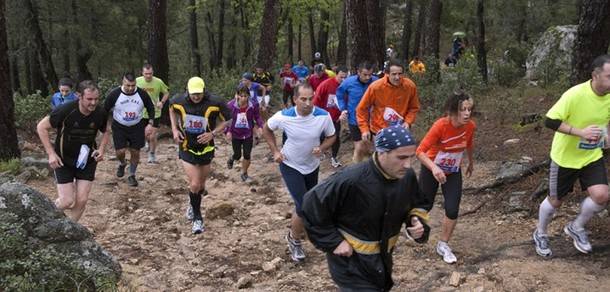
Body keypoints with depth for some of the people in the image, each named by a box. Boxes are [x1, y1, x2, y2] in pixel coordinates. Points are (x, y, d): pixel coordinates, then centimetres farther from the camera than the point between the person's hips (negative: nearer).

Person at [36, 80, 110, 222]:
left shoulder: (100, 113, -14)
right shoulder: (65, 110, -25)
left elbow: (106, 131, 8)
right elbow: (41, 127, -12)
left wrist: (101, 149, -10)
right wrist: (51, 153, -17)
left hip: (87, 160, 3)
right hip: (64, 161, -3)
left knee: (81, 200, 0)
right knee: (67, 201, -7)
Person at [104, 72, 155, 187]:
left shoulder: (142, 94, -12)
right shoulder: (114, 94, -15)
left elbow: (151, 108, 2)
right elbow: (105, 110, -2)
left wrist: (150, 124, -7)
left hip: (137, 127, 1)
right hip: (119, 127, -1)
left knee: (135, 152, 4)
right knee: (120, 151, -9)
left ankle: (132, 176, 24)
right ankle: (122, 164, 28)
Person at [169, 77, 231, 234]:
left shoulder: (215, 103, -21)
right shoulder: (179, 101, -13)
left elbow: (227, 119, -6)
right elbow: (172, 109, 11)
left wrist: (213, 133, -19)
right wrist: (174, 129, 0)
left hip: (206, 148, 1)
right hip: (187, 148, 0)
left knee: (200, 185, 16)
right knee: (194, 184, -9)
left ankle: (193, 205, 49)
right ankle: (197, 218, 12)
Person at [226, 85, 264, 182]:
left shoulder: (253, 106, -15)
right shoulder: (231, 105, -17)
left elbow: (257, 117, -3)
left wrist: (260, 126, -20)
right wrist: (228, 131, -17)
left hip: (248, 134, 1)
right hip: (235, 134, -1)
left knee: (247, 155, 3)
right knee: (237, 155, 9)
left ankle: (244, 174, 25)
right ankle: (231, 159, 47)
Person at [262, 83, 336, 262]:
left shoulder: (324, 116, -23)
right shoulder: (283, 117, -24)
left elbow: (331, 136, -4)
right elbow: (266, 129, -3)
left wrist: (322, 148, -23)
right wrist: (275, 151, -9)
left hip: (312, 166, 4)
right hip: (290, 166, -3)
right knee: (304, 207, -13)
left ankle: (296, 226, 52)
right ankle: (294, 240, 14)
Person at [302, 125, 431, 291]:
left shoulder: (408, 176, -13)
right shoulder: (350, 181, -33)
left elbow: (417, 204, 8)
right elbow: (312, 206, -24)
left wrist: (418, 221, -14)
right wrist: (333, 241, -20)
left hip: (383, 257, 7)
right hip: (350, 260, -7)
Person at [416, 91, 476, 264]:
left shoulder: (470, 126, -18)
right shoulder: (440, 126, -32)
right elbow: (420, 151, -35)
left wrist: (471, 162, 22)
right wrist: (434, 168, -51)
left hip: (453, 172, 3)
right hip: (432, 170, -3)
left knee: (452, 210, -7)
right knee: (425, 206, 12)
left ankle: (443, 245, 15)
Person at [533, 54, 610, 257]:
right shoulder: (575, 94, -26)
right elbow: (550, 121, -26)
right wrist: (580, 132, -33)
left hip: (592, 156, 4)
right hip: (565, 157, -4)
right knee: (556, 200, 10)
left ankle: (576, 228, 14)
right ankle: (540, 234, 38)